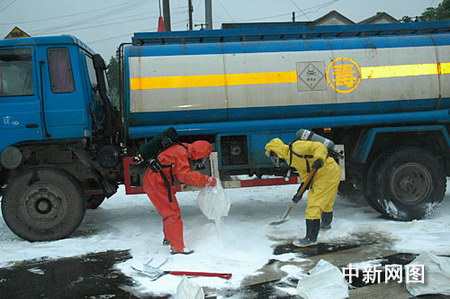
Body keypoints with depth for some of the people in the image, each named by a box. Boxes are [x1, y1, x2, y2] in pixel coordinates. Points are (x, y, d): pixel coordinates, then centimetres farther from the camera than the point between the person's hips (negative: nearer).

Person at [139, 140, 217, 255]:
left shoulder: (182, 149, 11)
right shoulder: (181, 152, -19)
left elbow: (183, 172, 18)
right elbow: (185, 175, -25)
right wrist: (207, 180, -22)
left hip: (151, 180, 10)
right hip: (156, 183, -10)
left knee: (168, 211, 23)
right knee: (173, 213, -6)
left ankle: (168, 238, 39)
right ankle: (177, 247, -3)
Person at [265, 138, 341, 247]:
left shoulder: (295, 147, -16)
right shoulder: (291, 159, 14)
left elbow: (319, 146, -21)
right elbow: (305, 174, 16)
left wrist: (319, 159, -37)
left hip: (328, 172, -10)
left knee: (314, 205, -12)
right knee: (326, 202, 31)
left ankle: (311, 238, -11)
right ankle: (326, 224, 54)